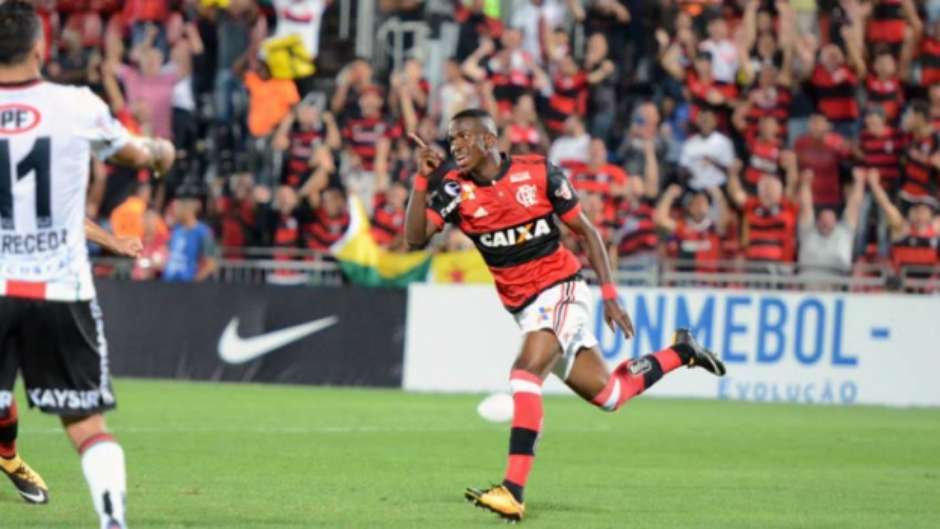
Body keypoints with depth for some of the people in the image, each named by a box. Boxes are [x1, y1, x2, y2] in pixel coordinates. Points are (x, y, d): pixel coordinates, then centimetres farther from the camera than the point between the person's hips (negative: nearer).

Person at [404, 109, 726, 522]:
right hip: (523, 307, 5)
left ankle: (513, 491, -33)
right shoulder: (456, 187, -3)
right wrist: (423, 178, -25)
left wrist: (609, 294, -5)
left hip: (560, 290, -5)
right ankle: (680, 353, 38)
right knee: (606, 394, 11)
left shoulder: (538, 173, -9)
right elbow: (415, 237, -15)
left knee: (526, 373, -28)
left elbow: (586, 231, 0)